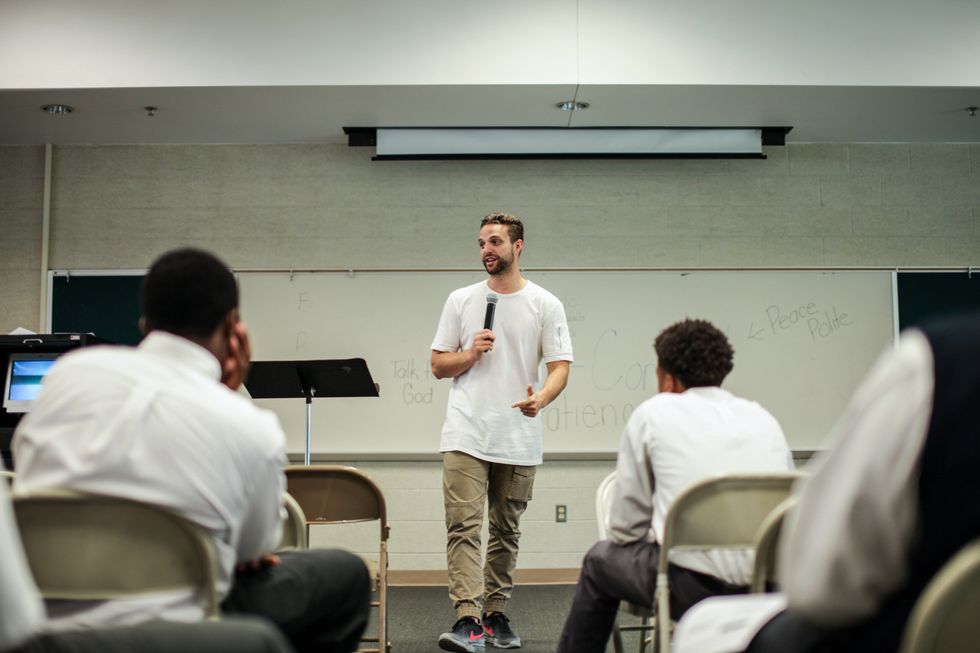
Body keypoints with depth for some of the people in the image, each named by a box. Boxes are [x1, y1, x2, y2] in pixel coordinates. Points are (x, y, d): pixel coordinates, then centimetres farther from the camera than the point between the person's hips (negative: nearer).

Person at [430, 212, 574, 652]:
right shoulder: (461, 300, 7)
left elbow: (560, 365, -4)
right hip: (465, 437, 0)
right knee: (463, 526, -12)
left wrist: (541, 397, -25)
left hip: (518, 442, 0)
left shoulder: (545, 305, 2)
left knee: (506, 532, 12)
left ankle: (495, 615, 25)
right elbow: (438, 366, 9)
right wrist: (470, 353, -11)